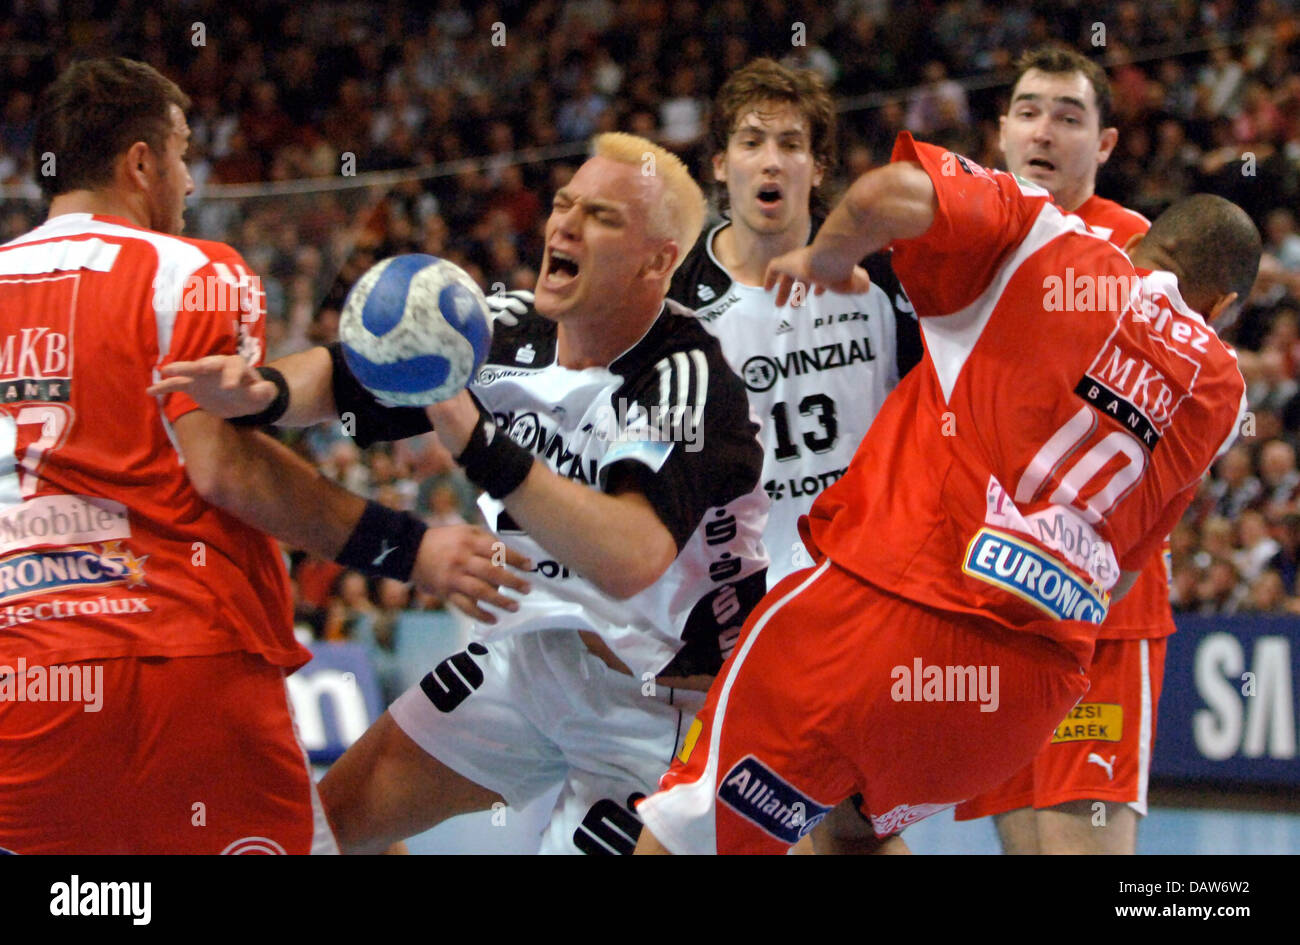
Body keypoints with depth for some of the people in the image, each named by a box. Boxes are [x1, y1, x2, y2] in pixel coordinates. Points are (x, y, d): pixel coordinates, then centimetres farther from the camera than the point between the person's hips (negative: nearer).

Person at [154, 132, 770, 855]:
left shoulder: (689, 380, -28)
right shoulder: (512, 329, -7)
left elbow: (630, 561, -43)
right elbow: (343, 373, 3)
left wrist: (478, 445, -46)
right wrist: (261, 390, -21)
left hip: (659, 703, -7)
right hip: (541, 651, 7)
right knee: (331, 822, 6)